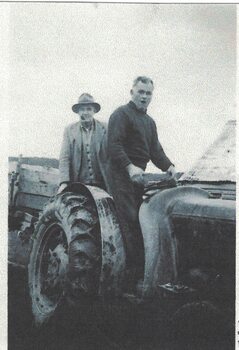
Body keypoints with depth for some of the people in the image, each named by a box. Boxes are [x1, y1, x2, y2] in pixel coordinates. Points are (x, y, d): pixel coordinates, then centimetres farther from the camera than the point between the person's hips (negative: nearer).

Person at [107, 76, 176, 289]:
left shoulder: (149, 121, 23)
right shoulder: (121, 114, -5)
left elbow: (155, 150, 18)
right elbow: (114, 145, -18)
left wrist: (168, 166, 0)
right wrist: (130, 167, -29)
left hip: (139, 176, 9)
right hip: (122, 176, -9)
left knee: (142, 222, 9)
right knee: (131, 222, -12)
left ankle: (142, 269, 15)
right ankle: (134, 274, -10)